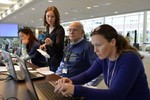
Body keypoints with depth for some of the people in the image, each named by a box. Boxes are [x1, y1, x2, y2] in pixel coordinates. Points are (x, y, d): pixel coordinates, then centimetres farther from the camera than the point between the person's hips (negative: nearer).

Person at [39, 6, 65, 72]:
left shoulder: (60, 29, -16)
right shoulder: (48, 28, 6)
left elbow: (60, 47, -24)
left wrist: (51, 43, -42)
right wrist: (44, 45, 2)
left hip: (57, 61, -7)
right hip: (49, 59, 7)